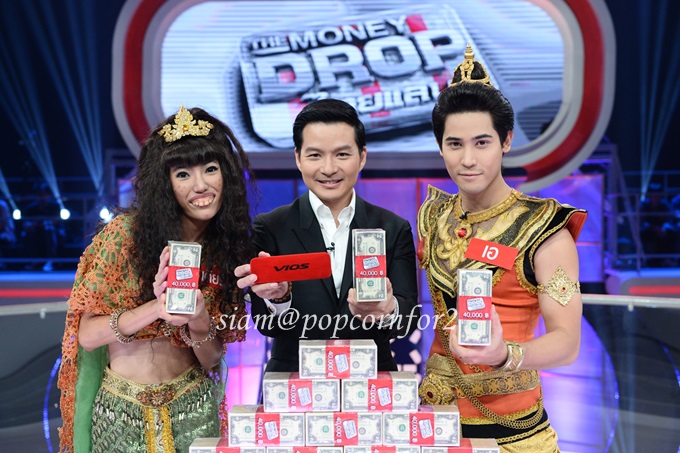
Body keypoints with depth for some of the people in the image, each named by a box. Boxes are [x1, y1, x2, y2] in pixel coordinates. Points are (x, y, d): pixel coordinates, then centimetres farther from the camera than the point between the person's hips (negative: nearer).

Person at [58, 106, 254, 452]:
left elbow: (211, 359, -1)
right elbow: (86, 334, -14)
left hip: (193, 410, 2)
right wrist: (155, 310, -28)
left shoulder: (229, 248, -2)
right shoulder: (126, 233, -13)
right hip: (121, 412, -2)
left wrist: (198, 321, -20)